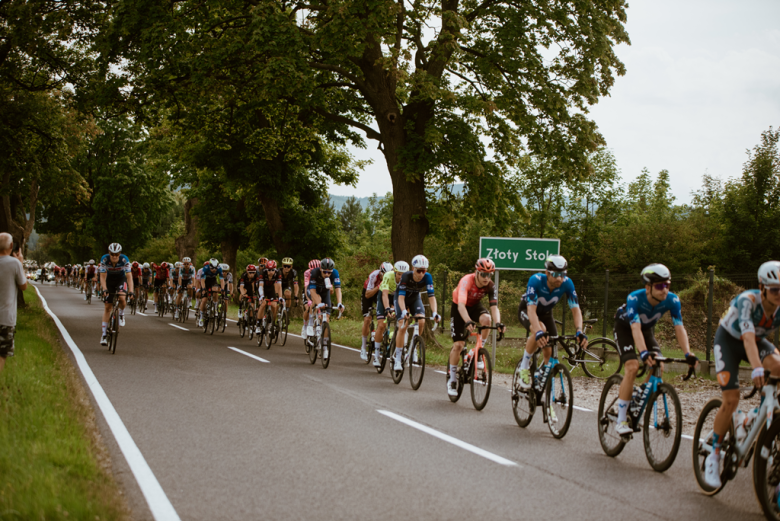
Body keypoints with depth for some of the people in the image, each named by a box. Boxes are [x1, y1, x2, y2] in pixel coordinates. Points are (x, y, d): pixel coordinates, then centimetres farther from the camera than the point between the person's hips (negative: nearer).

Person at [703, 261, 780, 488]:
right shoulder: (748, 301, -34)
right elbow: (748, 338, -46)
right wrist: (756, 369, -60)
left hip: (758, 340, 4)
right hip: (728, 340, -4)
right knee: (731, 401, -15)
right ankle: (714, 456, 0)